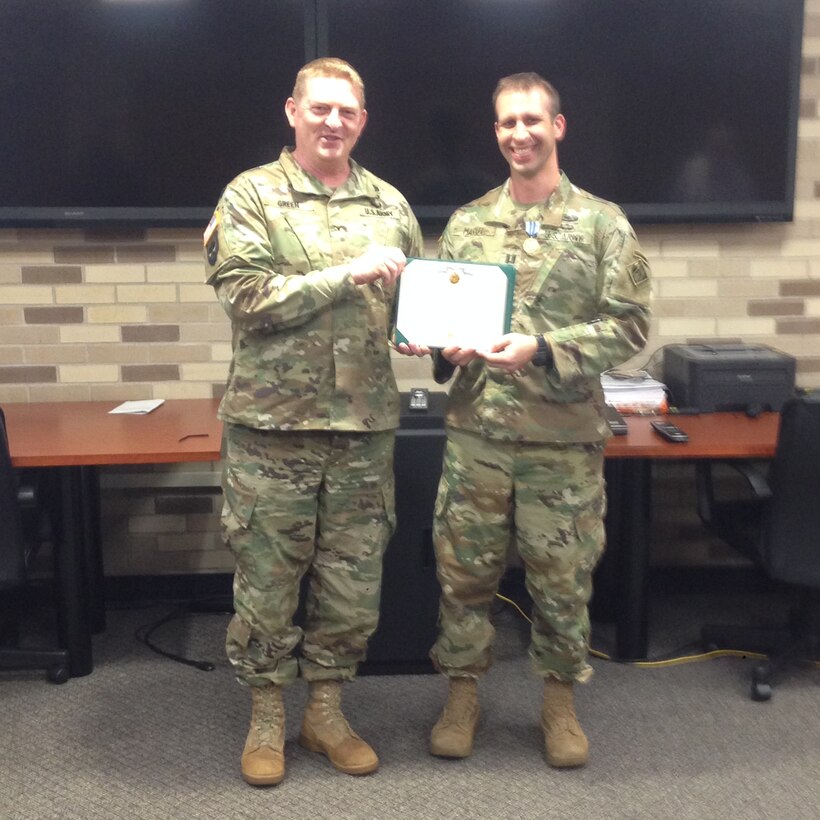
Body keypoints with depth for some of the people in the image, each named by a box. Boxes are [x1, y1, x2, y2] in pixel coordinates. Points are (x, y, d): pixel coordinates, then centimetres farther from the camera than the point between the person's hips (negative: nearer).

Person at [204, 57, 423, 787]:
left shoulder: (390, 203, 10)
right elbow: (244, 296, -13)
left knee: (354, 580, 11)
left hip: (366, 424, 4)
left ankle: (326, 711, 30)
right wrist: (348, 275, -17)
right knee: (268, 578, 7)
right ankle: (267, 717, 27)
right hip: (273, 423, -3)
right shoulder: (252, 195, -2)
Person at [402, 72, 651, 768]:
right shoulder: (466, 224, 8)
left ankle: (560, 700, 30)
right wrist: (442, 346, -12)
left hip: (564, 436, -2)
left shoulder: (602, 223, 0)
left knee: (563, 576, 9)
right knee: (463, 569, 9)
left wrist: (541, 349, -19)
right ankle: (463, 694, 29)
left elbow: (629, 325, -6)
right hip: (476, 431, 2)